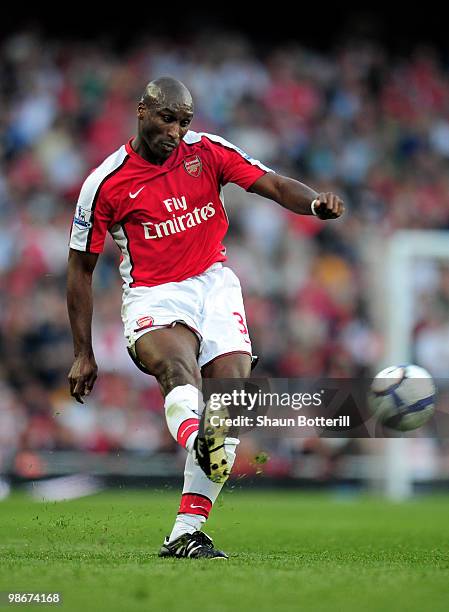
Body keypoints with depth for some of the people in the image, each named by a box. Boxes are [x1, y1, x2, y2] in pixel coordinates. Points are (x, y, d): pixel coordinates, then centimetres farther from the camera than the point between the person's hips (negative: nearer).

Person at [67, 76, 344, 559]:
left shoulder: (207, 151, 3)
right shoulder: (106, 183, -3)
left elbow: (274, 185, -4)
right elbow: (80, 268, 4)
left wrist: (315, 203, -29)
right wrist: (83, 353, 3)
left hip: (213, 282, 3)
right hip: (152, 297, -3)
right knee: (179, 367, -34)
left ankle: (186, 532, -14)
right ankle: (199, 443, -69)